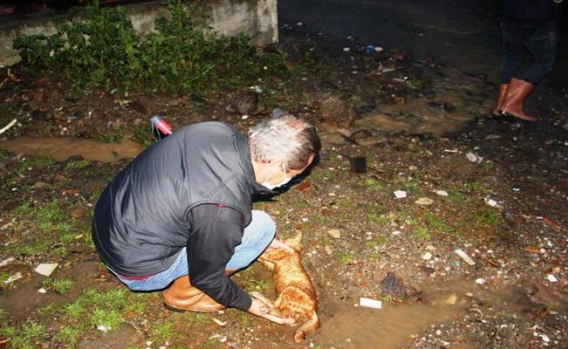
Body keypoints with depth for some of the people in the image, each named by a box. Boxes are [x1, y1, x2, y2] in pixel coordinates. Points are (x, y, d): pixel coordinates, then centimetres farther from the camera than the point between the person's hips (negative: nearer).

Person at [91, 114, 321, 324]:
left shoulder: (220, 131, -11)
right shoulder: (224, 211, -33)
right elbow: (206, 277, -16)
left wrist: (264, 241, 17)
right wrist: (250, 305, 2)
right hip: (136, 265, -7)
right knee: (261, 227, -11)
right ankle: (183, 294, 7)